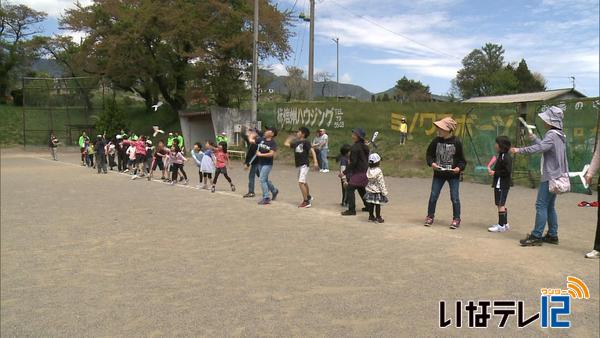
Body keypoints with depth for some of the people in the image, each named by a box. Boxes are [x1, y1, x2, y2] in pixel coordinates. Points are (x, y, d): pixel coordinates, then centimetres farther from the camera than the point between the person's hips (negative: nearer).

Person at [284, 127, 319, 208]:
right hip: (298, 165, 8)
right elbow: (286, 143, 21)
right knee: (304, 182, 22)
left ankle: (306, 201, -13)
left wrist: (315, 162, -26)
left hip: (304, 165, -8)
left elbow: (312, 151, -16)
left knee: (301, 182, -18)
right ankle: (308, 197, 42)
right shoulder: (295, 143, 11)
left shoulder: (305, 142, -9)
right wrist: (291, 137, 22)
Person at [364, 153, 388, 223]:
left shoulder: (369, 170, -3)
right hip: (377, 192, -6)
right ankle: (378, 218, 12)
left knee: (370, 204, 15)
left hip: (370, 191, 6)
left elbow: (369, 180, 6)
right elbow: (381, 183, -18)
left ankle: (371, 216, 26)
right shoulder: (378, 171, -21)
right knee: (377, 205, 5)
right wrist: (384, 192, -11)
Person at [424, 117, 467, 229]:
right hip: (438, 174, 3)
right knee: (433, 196, 5)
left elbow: (462, 160, -2)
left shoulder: (456, 143, -10)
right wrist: (431, 163, -12)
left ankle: (456, 219, 14)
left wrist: (459, 168, -19)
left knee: (454, 197, 1)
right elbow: (429, 154, 7)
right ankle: (430, 216, 20)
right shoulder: (436, 141, -4)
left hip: (453, 174, -2)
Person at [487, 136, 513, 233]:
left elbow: (508, 171, -23)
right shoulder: (500, 155, 14)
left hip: (502, 185, -10)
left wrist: (495, 173, -18)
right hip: (499, 184, 10)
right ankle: (505, 224, 27)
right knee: (501, 204, 17)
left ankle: (501, 225, -1)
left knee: (500, 204, -6)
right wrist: (492, 171, 8)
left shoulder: (506, 157, -17)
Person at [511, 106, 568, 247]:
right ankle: (552, 235, 19)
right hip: (556, 176, 10)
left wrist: (520, 150, -32)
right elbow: (544, 146, 27)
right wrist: (534, 138, 35)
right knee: (550, 206, 14)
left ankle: (536, 236, -10)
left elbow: (540, 147, -30)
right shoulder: (560, 135, 16)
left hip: (550, 176, -10)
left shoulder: (552, 135, -15)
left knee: (541, 205, -10)